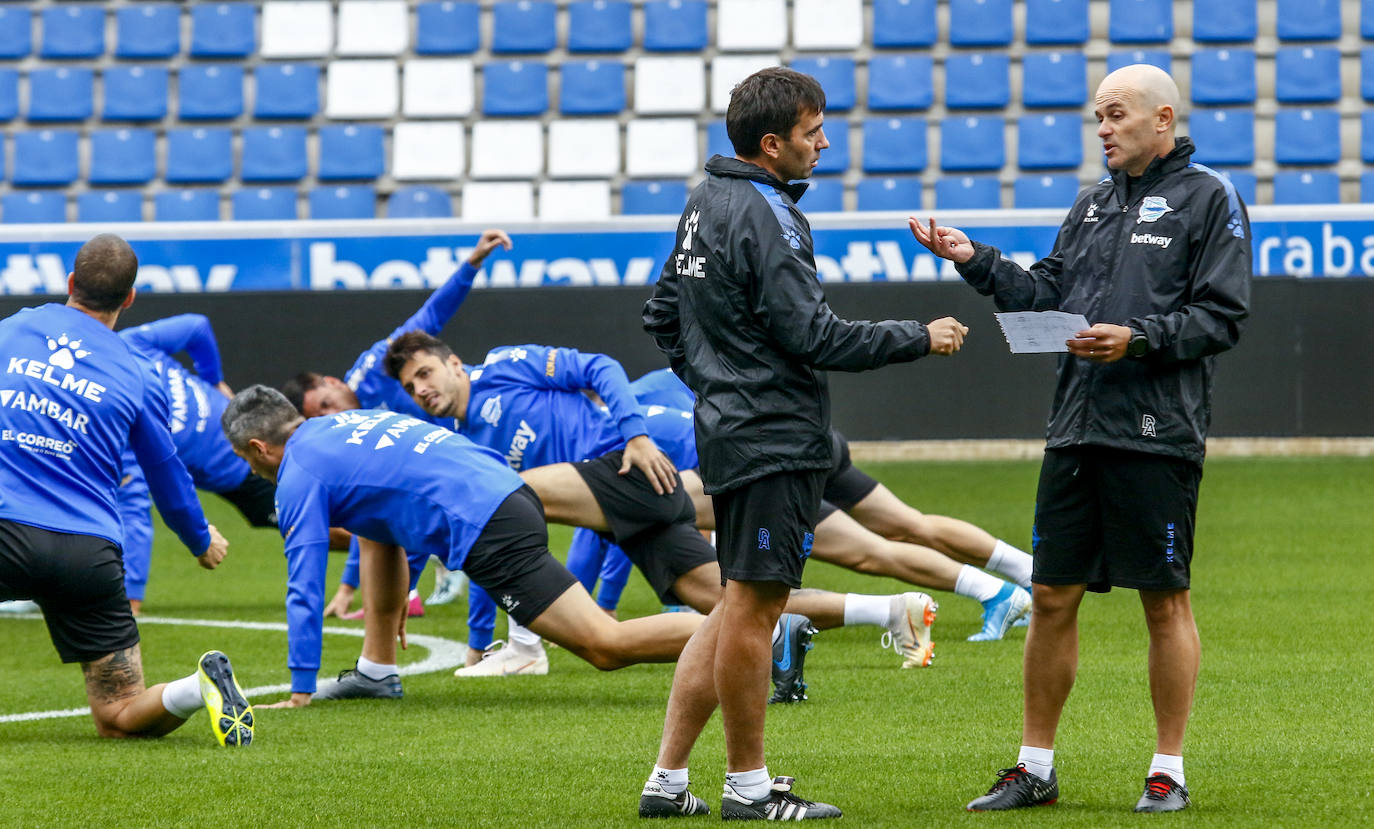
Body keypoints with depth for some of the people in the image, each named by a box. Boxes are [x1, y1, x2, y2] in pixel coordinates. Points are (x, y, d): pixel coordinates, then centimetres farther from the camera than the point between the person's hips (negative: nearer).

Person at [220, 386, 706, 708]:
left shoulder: (299, 480, -1)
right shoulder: (341, 422, 25)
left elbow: (304, 591, -4)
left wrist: (300, 693, 0)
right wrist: (398, 591, 48)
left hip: (485, 529, -10)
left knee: (607, 646, -15)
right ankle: (377, 671, 29)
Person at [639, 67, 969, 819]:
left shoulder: (706, 202, 13)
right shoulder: (764, 215, -17)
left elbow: (662, 316, 21)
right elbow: (811, 334, -19)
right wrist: (921, 338, -12)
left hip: (730, 427, 10)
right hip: (774, 439, -10)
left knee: (740, 606, 14)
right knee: (752, 604, -3)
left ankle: (668, 779, 14)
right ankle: (748, 785, 4)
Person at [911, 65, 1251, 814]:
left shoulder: (1209, 199, -1)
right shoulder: (1092, 204, 18)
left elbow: (1222, 316, -8)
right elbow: (1045, 294, 14)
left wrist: (1138, 339, -18)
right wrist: (975, 261, 3)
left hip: (1158, 436, -6)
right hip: (1076, 429, 6)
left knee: (1165, 601, 2)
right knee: (1052, 597, 7)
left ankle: (1168, 772, 10)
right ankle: (1034, 768, 16)